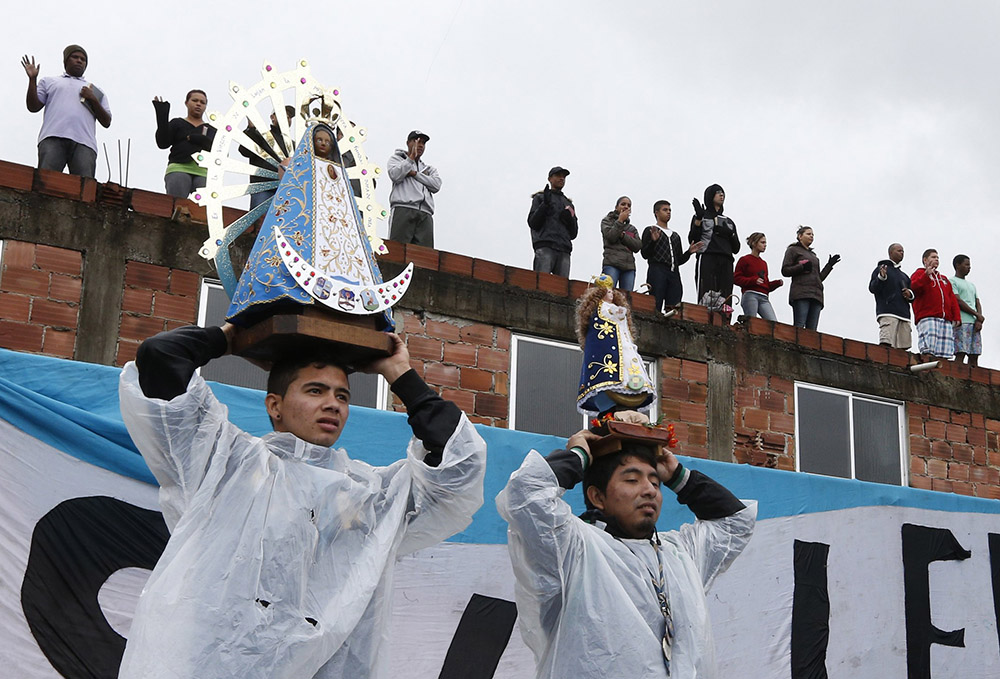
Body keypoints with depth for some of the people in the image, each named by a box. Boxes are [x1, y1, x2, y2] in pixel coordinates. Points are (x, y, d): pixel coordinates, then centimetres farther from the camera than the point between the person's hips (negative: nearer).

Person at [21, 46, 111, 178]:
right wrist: (32, 79, 10)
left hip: (84, 142, 1)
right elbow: (33, 107, 19)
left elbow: (106, 122, 22)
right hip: (53, 138, 0)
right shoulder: (49, 82, 32)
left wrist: (93, 100, 8)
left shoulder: (96, 91, 34)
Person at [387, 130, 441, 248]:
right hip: (403, 208, -4)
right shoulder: (397, 158, 23)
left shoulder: (429, 169, 32)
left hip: (425, 213, 4)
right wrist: (411, 157, 1)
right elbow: (395, 176, 0)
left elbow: (436, 185, 10)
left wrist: (414, 173, 3)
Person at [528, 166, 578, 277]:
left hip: (564, 250, 4)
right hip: (545, 247, -4)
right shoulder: (540, 197, 18)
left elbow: (573, 233, 24)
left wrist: (570, 219, 4)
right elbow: (532, 223, 5)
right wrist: (545, 204, -5)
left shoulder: (568, 203, 30)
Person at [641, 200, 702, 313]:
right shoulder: (650, 231, 11)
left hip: (674, 274, 6)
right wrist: (653, 241, -16)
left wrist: (689, 252, 9)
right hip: (657, 271, -5)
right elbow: (645, 254, 0)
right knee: (655, 307, -16)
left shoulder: (675, 236, 29)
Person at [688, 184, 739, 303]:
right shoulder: (701, 217, 17)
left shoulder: (729, 222, 28)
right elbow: (692, 240, 1)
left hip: (726, 263, 4)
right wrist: (698, 218, -6)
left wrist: (730, 234, 3)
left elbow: (736, 249, 22)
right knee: (706, 299, -19)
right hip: (707, 260, -4)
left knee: (725, 301, -10)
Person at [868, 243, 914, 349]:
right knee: (886, 344, -21)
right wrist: (881, 278, -19)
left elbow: (912, 296, 32)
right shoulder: (881, 269, 10)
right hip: (887, 313, -6)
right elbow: (872, 288, -1)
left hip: (904, 315, 6)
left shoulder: (904, 275, 29)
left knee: (903, 347, -5)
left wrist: (910, 294, 8)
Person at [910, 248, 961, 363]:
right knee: (928, 353, -20)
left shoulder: (944, 278, 31)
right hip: (927, 318, -6)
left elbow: (952, 299, 24)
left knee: (944, 354, -6)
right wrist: (926, 275, -18)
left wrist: (957, 317, 12)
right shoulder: (919, 274, 13)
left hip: (946, 320, 6)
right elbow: (913, 288, -8)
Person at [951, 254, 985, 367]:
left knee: (974, 355, -2)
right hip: (961, 323, -7)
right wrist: (977, 315, -5)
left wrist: (979, 320, -1)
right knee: (961, 353, -16)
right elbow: (958, 302, -7)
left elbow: (977, 304, 19)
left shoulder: (972, 285, 28)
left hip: (975, 323, 7)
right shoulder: (952, 282, 4)